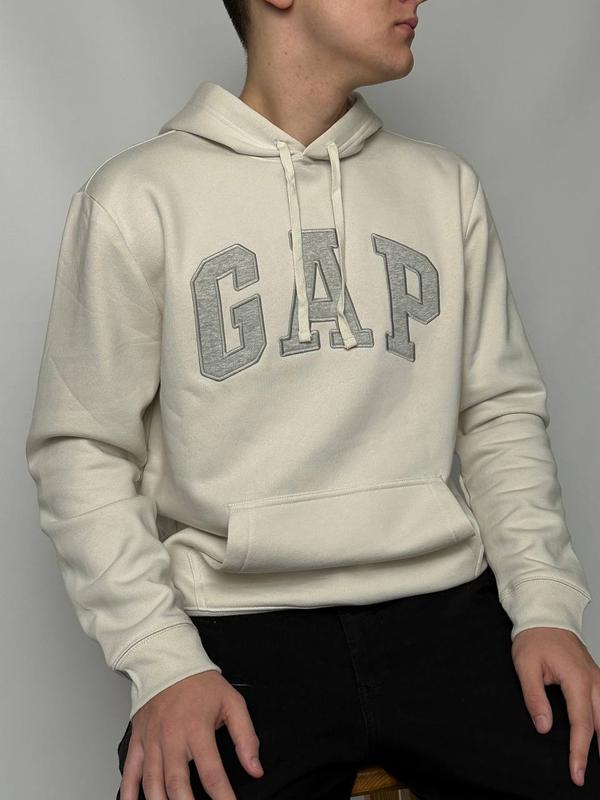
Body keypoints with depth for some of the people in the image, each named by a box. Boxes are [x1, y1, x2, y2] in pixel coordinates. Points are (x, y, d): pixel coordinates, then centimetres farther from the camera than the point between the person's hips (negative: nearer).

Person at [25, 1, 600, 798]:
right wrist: (163, 661, -12)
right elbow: (83, 449, 0)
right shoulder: (137, 198, 1)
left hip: (444, 608, 3)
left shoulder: (445, 186, 12)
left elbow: (502, 413, 11)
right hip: (239, 626, -3)